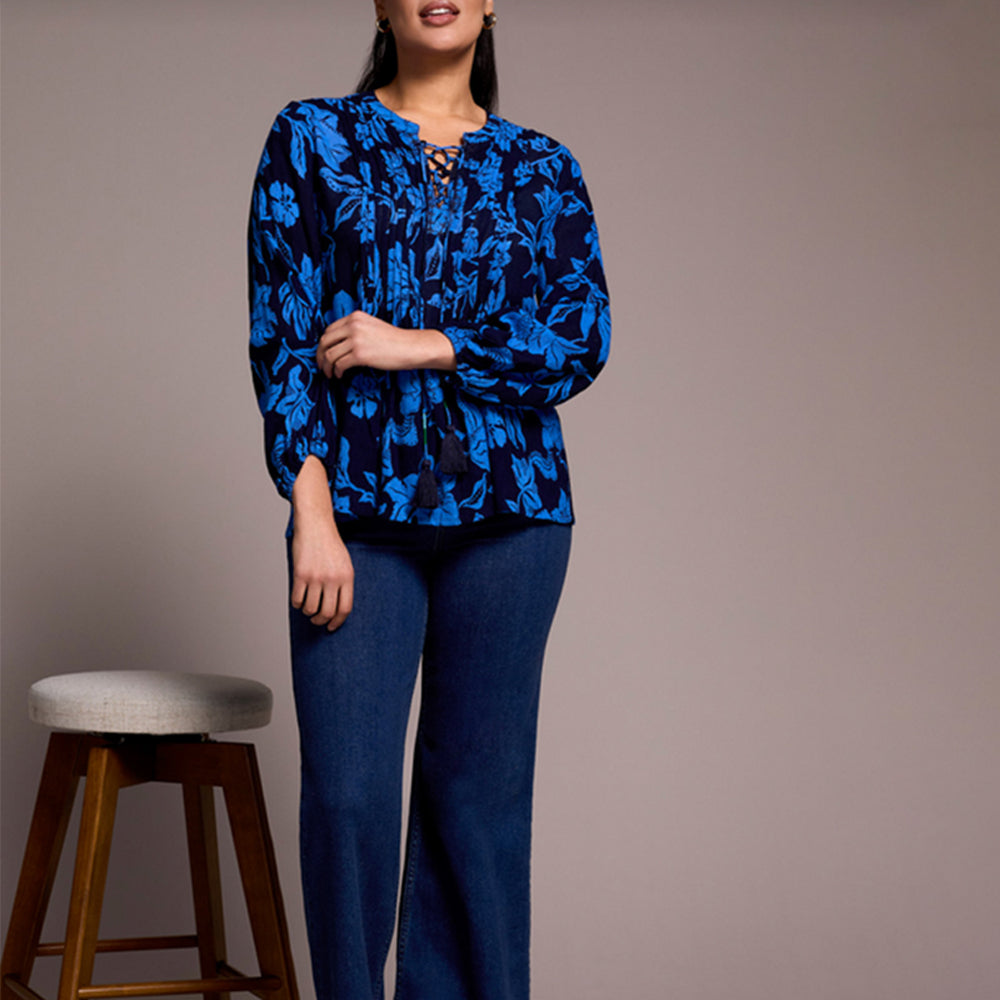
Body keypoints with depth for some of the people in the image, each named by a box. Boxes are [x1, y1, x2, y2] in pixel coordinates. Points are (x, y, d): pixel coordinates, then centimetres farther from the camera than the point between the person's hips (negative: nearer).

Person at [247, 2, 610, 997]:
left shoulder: (541, 168, 10)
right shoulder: (311, 140, 6)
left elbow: (585, 339, -1)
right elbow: (280, 331, -1)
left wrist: (422, 346, -12)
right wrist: (312, 514, -11)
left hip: (509, 508, 2)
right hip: (361, 505, -1)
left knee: (480, 783, 5)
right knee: (348, 787, -5)